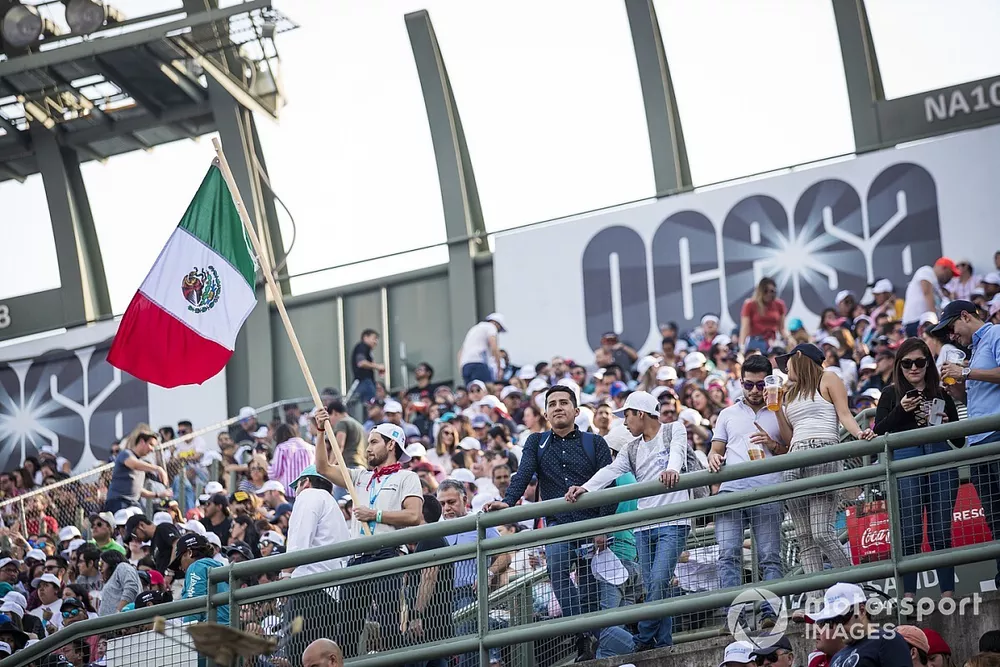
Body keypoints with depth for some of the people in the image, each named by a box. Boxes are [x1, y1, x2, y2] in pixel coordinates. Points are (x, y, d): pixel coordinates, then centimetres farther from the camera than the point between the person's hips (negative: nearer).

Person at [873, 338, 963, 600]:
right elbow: (879, 432, 4)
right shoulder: (891, 394, 14)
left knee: (941, 531, 0)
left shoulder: (941, 394, 18)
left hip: (941, 462, 2)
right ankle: (908, 596, -7)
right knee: (910, 532, -7)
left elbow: (959, 441, 19)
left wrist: (947, 425, -2)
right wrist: (900, 410, -8)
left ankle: (948, 594, 1)